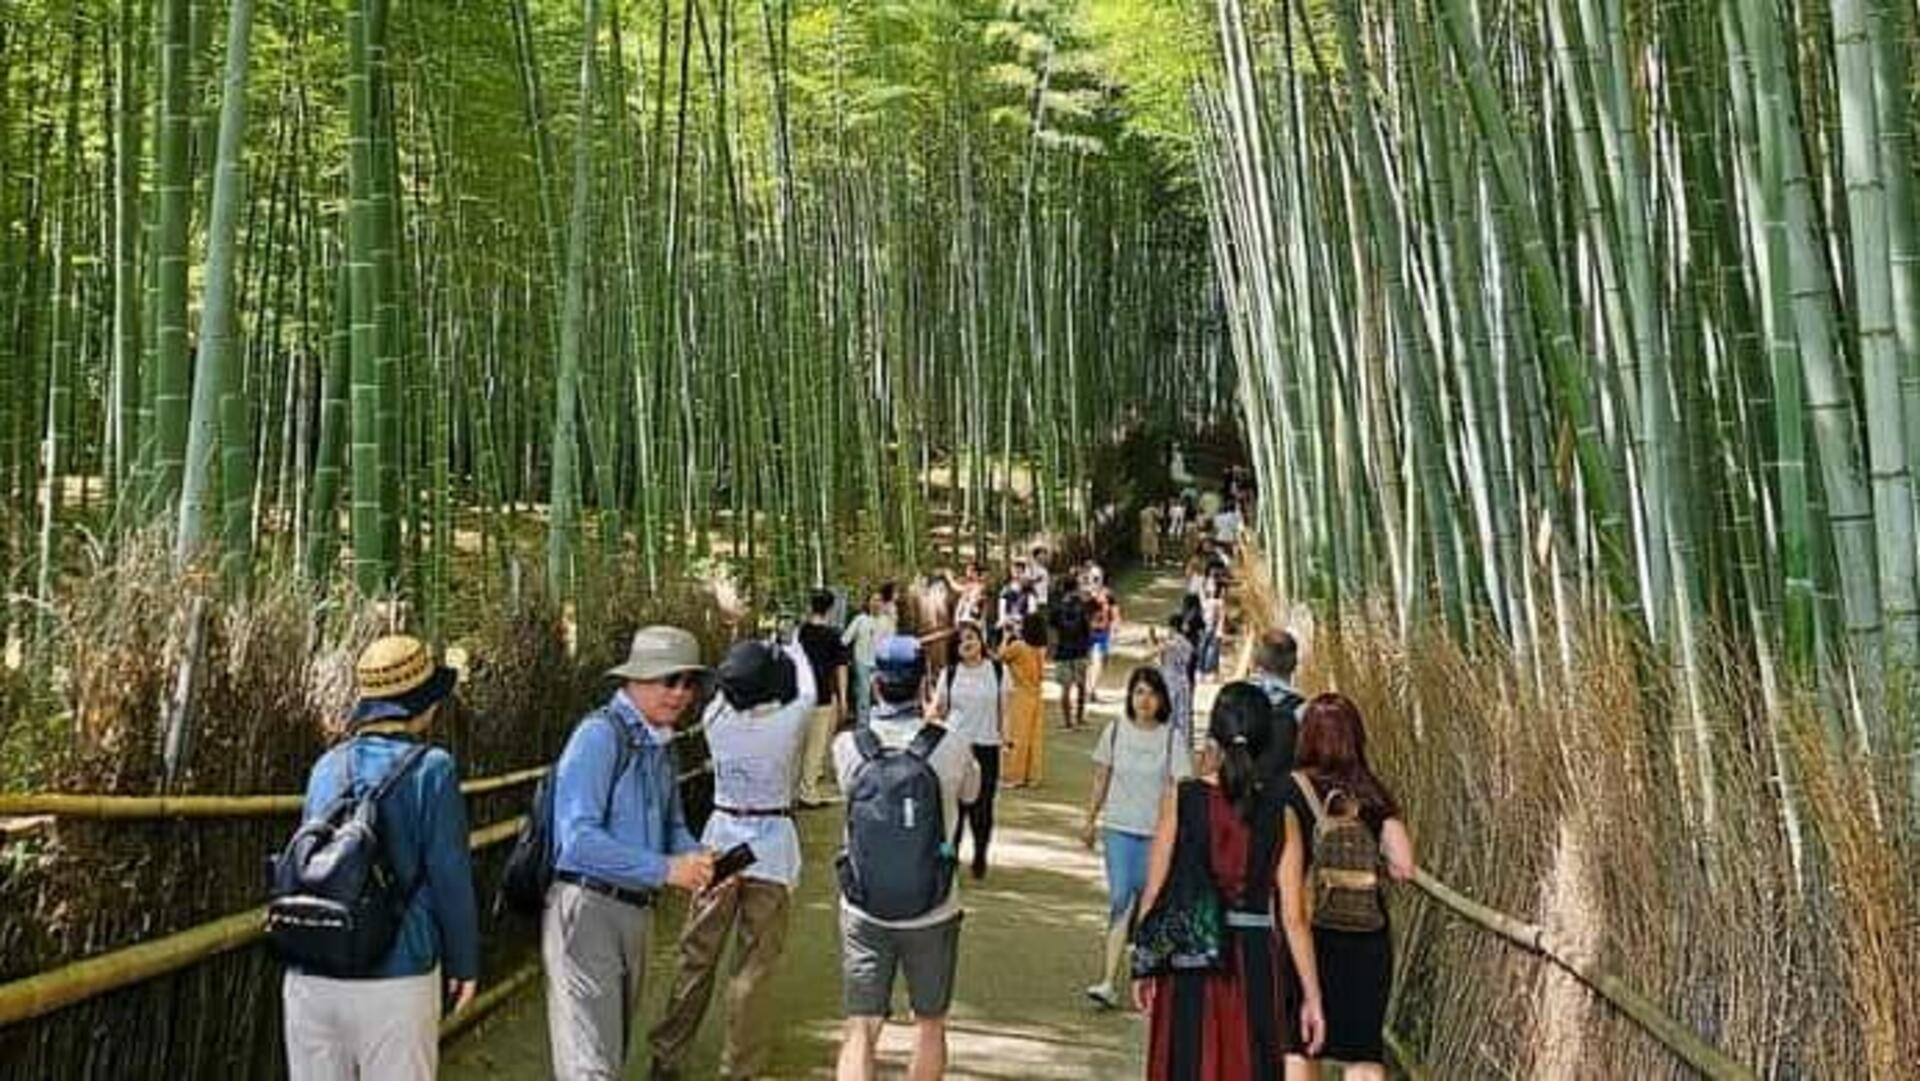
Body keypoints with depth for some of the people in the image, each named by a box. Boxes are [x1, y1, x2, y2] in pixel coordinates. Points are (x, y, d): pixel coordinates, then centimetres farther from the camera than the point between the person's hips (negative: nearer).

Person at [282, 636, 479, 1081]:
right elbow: (450, 877, -9)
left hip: (311, 975, 5)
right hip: (393, 977, -5)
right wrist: (464, 963, 2)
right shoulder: (430, 769, -9)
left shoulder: (326, 766, 7)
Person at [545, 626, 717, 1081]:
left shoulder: (659, 743, 10)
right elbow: (578, 839, -25)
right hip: (587, 908, -9)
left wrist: (700, 860, -5)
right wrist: (665, 870, -24)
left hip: (636, 910, 9)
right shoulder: (600, 736, -17)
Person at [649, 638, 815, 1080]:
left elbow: (727, 693, 17)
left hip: (721, 840, 3)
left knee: (696, 958, 13)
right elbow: (807, 692, 10)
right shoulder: (788, 723, -12)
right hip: (771, 847, -3)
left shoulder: (716, 720, -6)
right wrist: (795, 651, 28)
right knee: (752, 969, 5)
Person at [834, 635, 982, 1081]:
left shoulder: (847, 747, -10)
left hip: (863, 912, 1)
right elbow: (971, 793, 8)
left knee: (860, 1030, 5)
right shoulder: (951, 748, -13)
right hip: (933, 913, 0)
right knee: (930, 1025, 19)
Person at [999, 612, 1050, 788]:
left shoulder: (1018, 646, -17)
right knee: (1035, 736, 10)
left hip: (1019, 695, -6)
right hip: (1035, 695, 6)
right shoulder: (1041, 649, 0)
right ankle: (1034, 776, 15)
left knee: (1017, 736, 1)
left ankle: (1015, 776, 6)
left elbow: (1000, 656, -6)